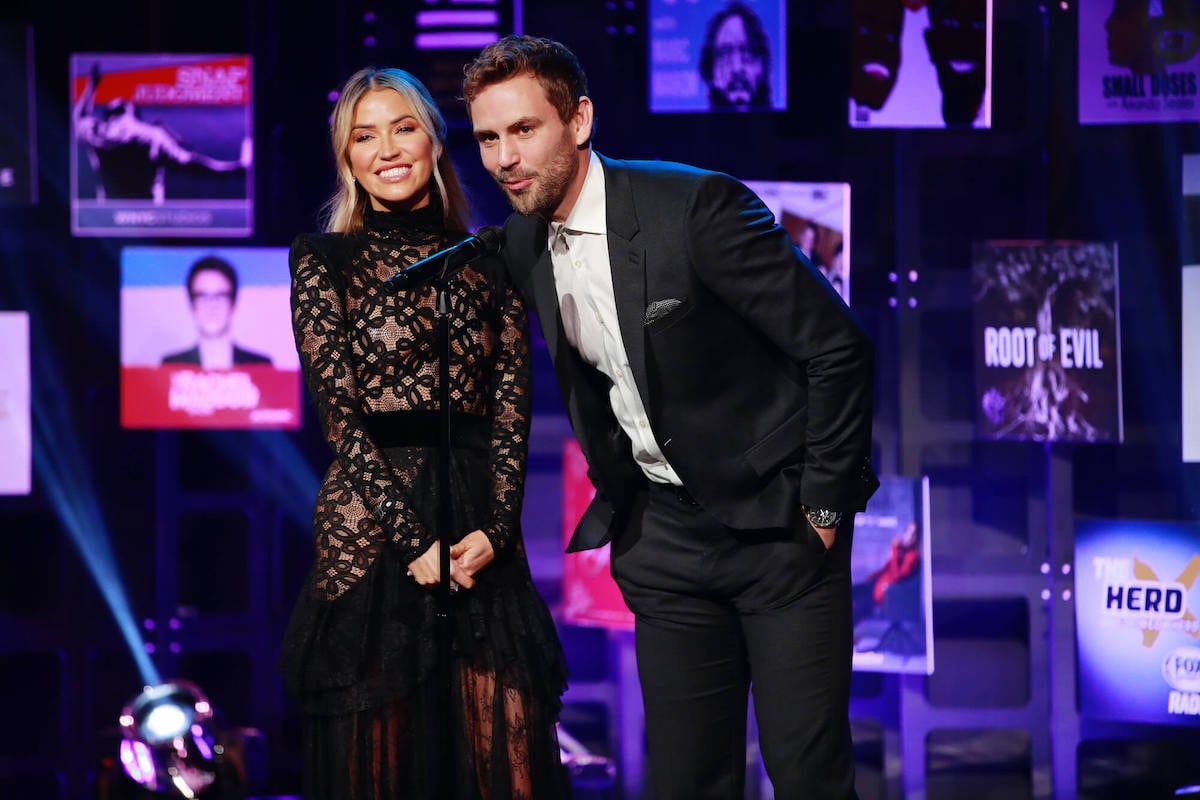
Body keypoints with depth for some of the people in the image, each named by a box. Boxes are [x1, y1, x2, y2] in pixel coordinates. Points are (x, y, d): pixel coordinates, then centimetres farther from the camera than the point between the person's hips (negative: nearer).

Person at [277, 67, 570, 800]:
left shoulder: (488, 263, 12)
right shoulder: (325, 262, 4)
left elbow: (512, 408, 7)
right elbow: (341, 415, -3)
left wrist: (494, 529, -7)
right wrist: (415, 542, -11)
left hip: (482, 538, 2)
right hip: (371, 537, -2)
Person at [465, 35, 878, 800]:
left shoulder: (696, 206, -19)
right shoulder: (523, 242, 2)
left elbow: (840, 347, -16)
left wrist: (824, 506, -12)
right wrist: (616, 493, 10)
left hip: (782, 527, -6)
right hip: (667, 534, 6)